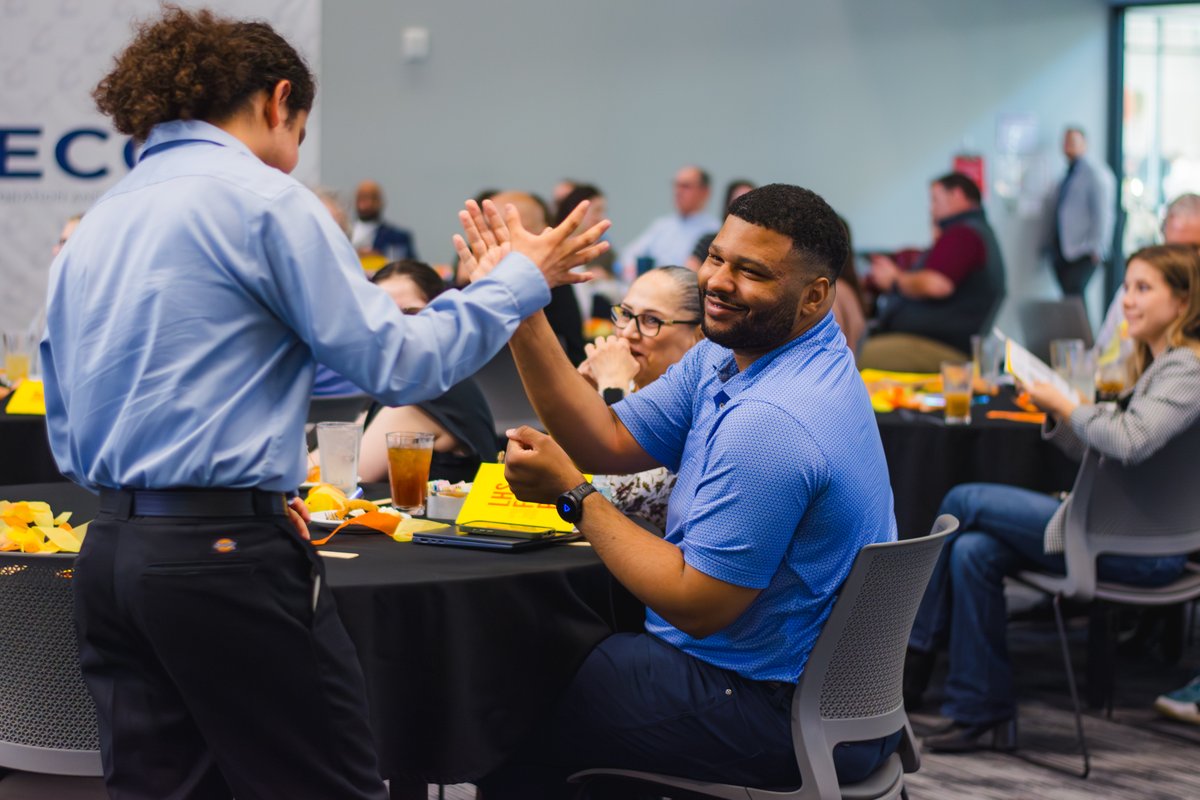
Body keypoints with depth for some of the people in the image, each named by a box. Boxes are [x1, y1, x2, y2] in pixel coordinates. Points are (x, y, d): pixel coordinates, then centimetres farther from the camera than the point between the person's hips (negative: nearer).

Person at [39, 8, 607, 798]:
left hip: (109, 553, 8)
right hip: (225, 556, -7)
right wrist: (518, 280, 5)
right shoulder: (261, 198, -6)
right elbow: (396, 362, -8)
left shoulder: (95, 225, 15)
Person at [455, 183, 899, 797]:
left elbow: (696, 606, -25)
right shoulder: (727, 356, 3)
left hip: (779, 714, -10)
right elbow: (611, 442, 2)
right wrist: (521, 315, -6)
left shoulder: (770, 422, -30)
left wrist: (572, 495, -18)